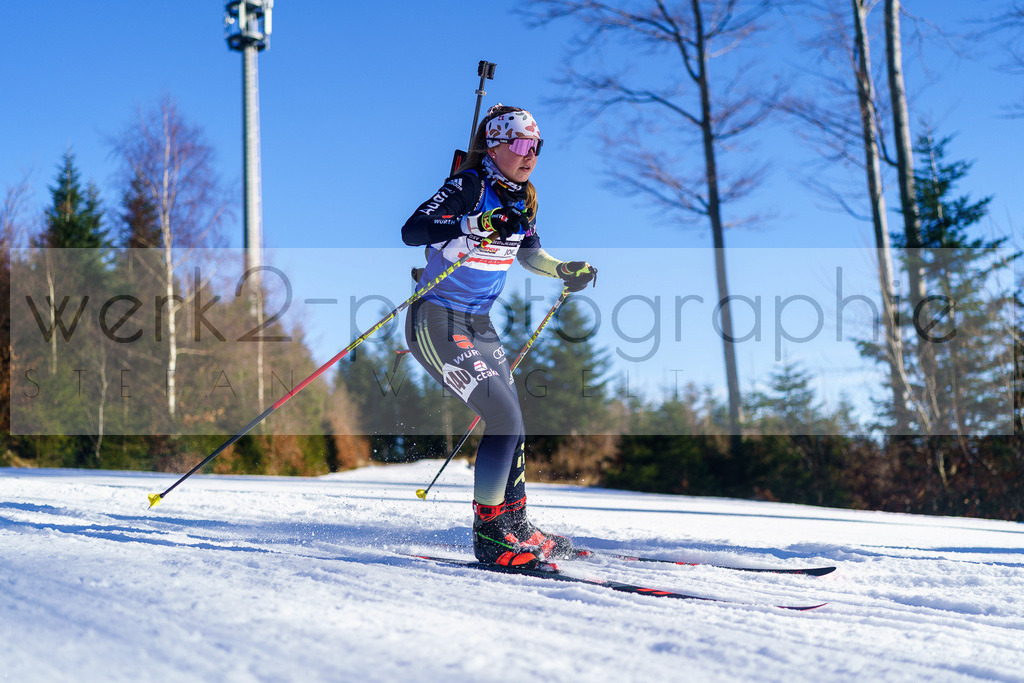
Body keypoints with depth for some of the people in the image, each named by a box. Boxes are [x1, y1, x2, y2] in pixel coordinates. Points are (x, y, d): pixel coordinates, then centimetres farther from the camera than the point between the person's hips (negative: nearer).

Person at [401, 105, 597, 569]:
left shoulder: (522, 196, 8)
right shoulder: (469, 186, -16)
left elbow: (528, 252, 24)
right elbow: (411, 231, -28)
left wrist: (564, 271, 7)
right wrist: (476, 225, -38)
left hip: (479, 325, 9)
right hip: (437, 321, -8)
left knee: (511, 424, 11)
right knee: (504, 417, -15)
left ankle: (514, 524, 26)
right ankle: (489, 534, -4)